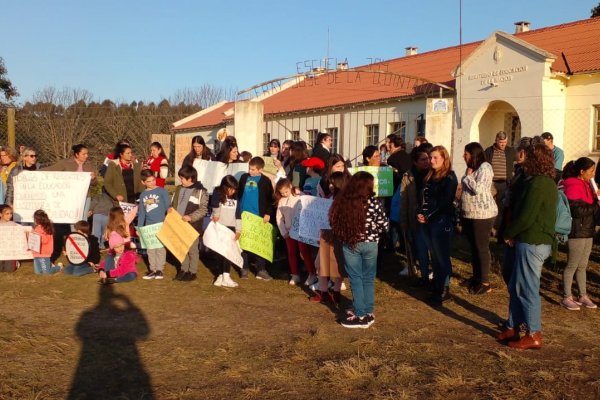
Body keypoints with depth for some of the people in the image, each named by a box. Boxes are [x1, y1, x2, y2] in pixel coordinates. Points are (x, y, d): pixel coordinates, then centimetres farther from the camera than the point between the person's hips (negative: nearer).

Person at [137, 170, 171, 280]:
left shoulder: (162, 191, -3)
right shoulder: (143, 195, 10)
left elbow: (168, 205, -1)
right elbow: (141, 213, 14)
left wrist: (169, 209, -24)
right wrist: (139, 228, 11)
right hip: (149, 226, 4)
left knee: (160, 248, 1)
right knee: (150, 249, 8)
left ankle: (160, 269, 9)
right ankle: (152, 269, 17)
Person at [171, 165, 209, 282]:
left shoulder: (200, 191, -11)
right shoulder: (179, 189, 9)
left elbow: (203, 210, -12)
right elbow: (174, 203, 20)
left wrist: (191, 217, -22)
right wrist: (171, 208, -2)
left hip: (193, 226, -6)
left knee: (192, 249, 4)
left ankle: (192, 272, 15)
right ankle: (184, 269, 27)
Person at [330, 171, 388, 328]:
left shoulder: (341, 200, -9)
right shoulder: (373, 202, -12)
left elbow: (334, 222, -1)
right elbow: (384, 225, -6)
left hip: (349, 244, 0)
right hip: (369, 244, 0)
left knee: (355, 279, 9)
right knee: (368, 279, 13)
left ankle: (360, 316, 11)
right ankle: (368, 314, 20)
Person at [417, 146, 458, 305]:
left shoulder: (450, 178, -7)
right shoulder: (430, 176, 15)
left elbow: (444, 202, -14)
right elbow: (423, 197, 13)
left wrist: (428, 216, -15)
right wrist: (420, 213, -4)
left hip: (442, 222, -7)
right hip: (427, 222, 7)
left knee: (442, 256, -1)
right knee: (434, 256, 12)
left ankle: (444, 290, 7)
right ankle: (436, 286, 19)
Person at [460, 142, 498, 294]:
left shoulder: (484, 167, -15)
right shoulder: (473, 167, 13)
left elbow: (478, 189, -25)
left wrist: (468, 176, -13)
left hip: (482, 214, -9)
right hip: (469, 214, 9)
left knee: (482, 248, -3)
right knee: (474, 247, 17)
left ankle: (485, 282, 4)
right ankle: (476, 277, 29)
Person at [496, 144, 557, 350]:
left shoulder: (537, 184, -19)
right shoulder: (549, 183, 13)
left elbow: (526, 217, -21)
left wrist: (508, 234, -5)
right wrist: (514, 235, 9)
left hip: (531, 243, -10)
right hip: (542, 240, 10)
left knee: (528, 289, -2)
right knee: (516, 286, 17)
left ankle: (534, 335, 6)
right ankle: (512, 327, 25)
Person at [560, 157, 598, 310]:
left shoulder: (585, 185, 14)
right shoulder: (573, 186, -17)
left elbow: (589, 205, 17)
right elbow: (576, 210, -24)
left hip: (587, 231, 9)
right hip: (577, 232, -9)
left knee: (582, 266, 16)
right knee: (572, 266, 0)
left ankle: (583, 296, 25)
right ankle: (567, 298, 10)